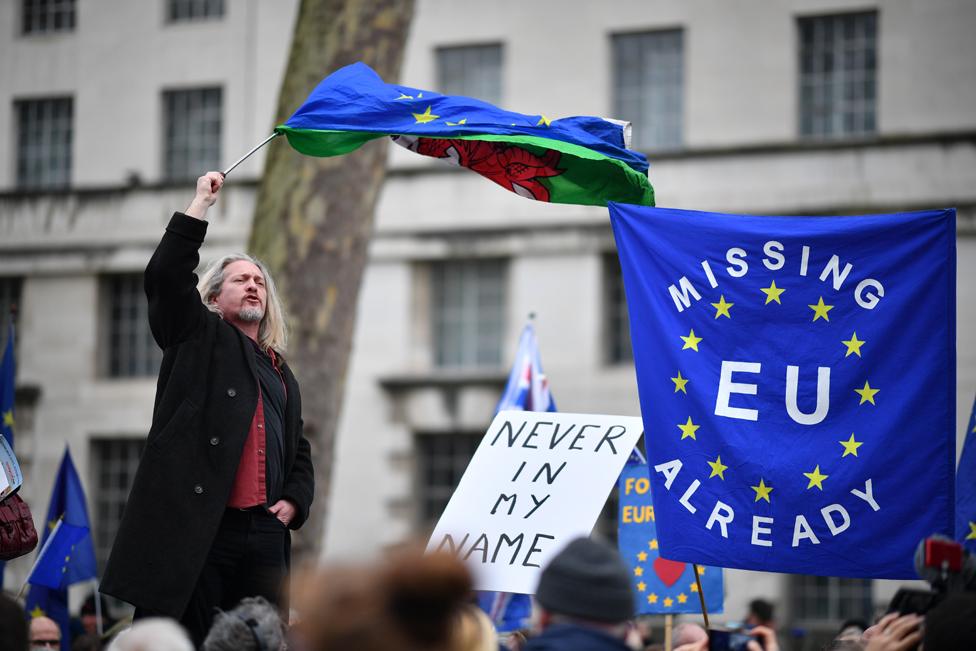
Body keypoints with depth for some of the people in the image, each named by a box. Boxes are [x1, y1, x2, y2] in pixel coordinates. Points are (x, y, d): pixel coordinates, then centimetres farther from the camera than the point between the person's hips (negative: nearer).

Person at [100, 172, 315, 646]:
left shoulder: (281, 375, 26)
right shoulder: (199, 338, 11)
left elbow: (299, 452, 30)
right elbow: (166, 277, -5)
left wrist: (293, 502, 10)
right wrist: (201, 203, 0)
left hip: (265, 536, 5)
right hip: (195, 530, -5)